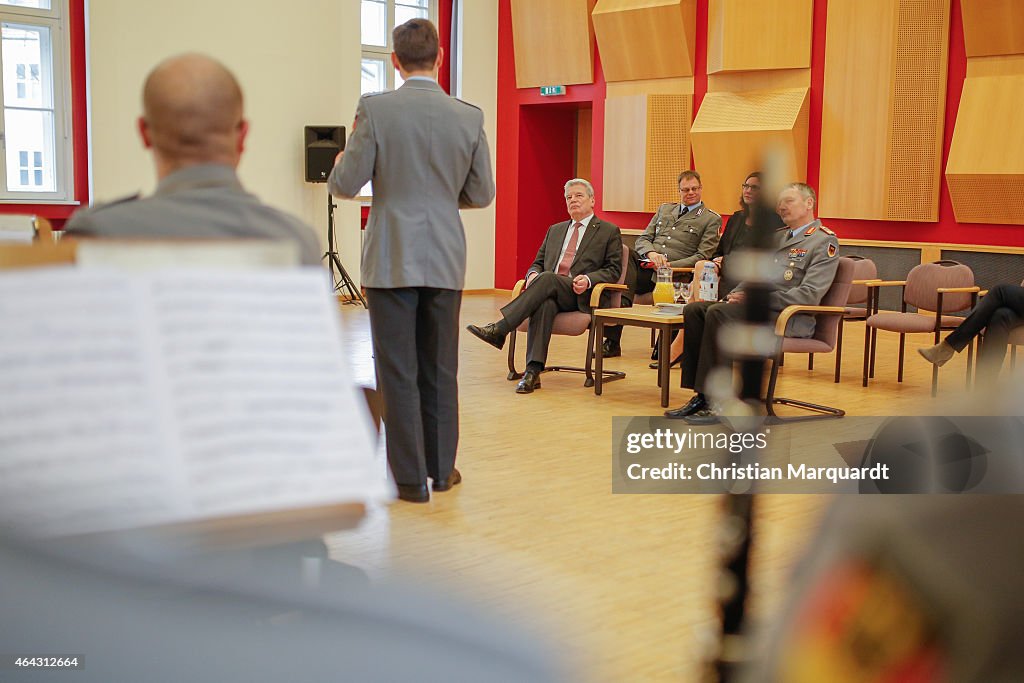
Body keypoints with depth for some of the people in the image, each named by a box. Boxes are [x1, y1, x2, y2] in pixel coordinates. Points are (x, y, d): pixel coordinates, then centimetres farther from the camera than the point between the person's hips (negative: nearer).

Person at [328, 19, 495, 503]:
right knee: (440, 370, 14)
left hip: (391, 260, -3)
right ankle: (442, 469, 24)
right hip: (445, 261, 3)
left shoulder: (375, 109, -8)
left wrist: (340, 165, 16)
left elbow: (345, 185, -7)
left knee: (398, 373, 5)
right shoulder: (470, 117, 0)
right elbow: (481, 194, 5)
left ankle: (411, 479, 10)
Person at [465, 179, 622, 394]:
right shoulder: (555, 230, 28)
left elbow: (613, 270, 5)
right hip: (549, 290, 3)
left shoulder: (609, 232, 13)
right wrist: (533, 274, -1)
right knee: (544, 303, -36)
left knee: (547, 279, -35)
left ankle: (499, 330, -42)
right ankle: (533, 371, -45)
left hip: (579, 295, -3)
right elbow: (538, 263, 25)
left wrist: (588, 279, -15)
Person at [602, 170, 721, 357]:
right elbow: (642, 239, 20)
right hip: (644, 263, 4)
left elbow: (702, 257, 0)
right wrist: (651, 253, -5)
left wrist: (670, 266, -13)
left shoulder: (711, 219, 11)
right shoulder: (664, 209, 27)